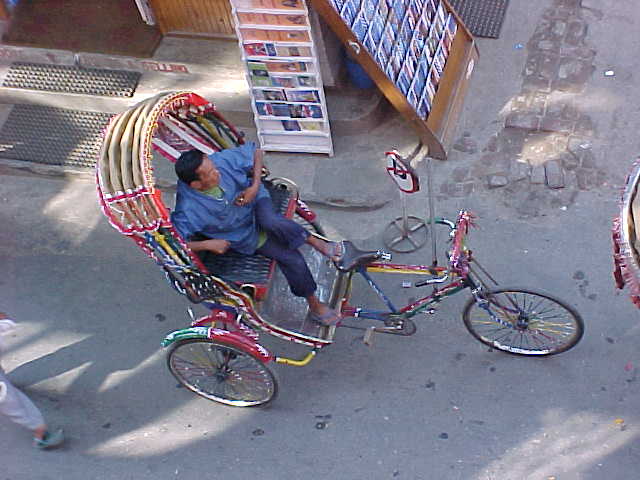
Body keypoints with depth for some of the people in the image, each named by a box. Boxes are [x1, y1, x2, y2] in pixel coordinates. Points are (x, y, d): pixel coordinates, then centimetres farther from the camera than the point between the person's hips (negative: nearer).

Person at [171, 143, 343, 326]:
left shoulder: (222, 159, -24)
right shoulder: (188, 209, -31)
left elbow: (256, 152, -9)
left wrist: (254, 187, -18)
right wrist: (208, 244, -27)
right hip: (246, 236, -2)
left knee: (270, 220, -36)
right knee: (293, 259, -15)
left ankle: (316, 242, -12)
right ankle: (314, 305, 5)